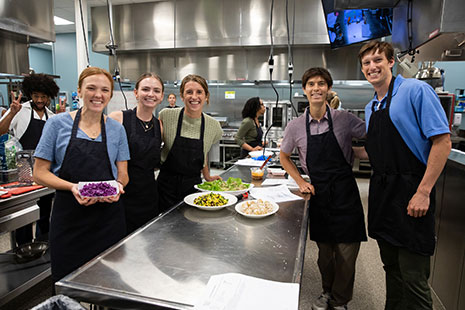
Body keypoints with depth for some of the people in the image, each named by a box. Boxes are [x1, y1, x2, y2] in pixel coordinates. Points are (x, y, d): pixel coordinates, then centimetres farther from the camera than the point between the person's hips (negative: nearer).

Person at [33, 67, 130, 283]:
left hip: (109, 218, 2)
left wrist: (118, 187, -13)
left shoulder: (116, 129, 5)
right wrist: (72, 187, -17)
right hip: (69, 217, -1)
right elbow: (40, 173, 0)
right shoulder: (58, 124, -1)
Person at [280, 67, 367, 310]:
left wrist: (351, 155, -9)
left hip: (345, 192, -1)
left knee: (346, 252, 4)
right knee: (324, 250, 15)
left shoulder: (345, 119, -6)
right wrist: (301, 182, 3)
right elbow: (284, 156, 12)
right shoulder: (295, 126, -2)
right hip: (318, 193, 1)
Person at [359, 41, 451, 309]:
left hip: (410, 193, -7)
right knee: (392, 267, 19)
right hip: (381, 193, 7)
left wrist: (423, 192, -18)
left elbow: (442, 140, -14)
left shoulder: (416, 90, -8)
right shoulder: (371, 108, 14)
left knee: (413, 276, 0)